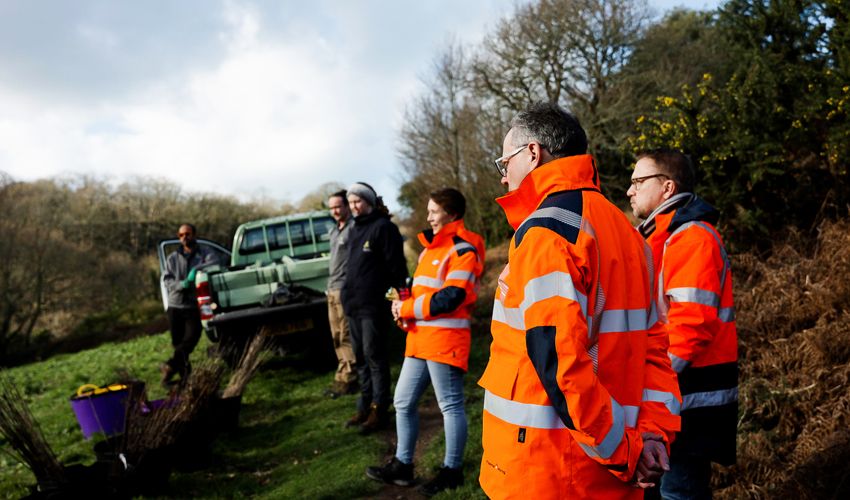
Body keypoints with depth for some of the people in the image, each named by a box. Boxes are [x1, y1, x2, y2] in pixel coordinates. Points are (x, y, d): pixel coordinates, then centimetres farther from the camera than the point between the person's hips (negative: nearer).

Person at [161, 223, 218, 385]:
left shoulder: (205, 253, 6)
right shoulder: (172, 258, 14)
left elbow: (214, 264, -15)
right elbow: (167, 280, 3)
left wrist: (197, 269, -29)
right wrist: (180, 284, -17)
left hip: (195, 306, -3)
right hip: (175, 305, 3)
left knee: (191, 338, -19)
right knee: (177, 341, 6)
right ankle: (184, 375, 15)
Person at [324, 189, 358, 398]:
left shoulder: (354, 228, -11)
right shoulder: (334, 230, 19)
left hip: (345, 288, -9)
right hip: (332, 289, 9)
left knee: (346, 336, -7)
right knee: (337, 337, 12)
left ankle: (346, 379, -2)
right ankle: (346, 376, 19)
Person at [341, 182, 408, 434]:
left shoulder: (383, 227, -9)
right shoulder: (355, 229, 17)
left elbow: (396, 266, -12)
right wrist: (347, 295, 18)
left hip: (374, 305, -9)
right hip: (354, 304, 9)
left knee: (374, 355, -4)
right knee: (360, 356, 13)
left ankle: (379, 410, 4)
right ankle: (365, 406, 23)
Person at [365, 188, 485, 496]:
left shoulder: (462, 250, -10)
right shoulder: (430, 249, 19)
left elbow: (451, 298, -20)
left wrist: (406, 308, -14)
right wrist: (404, 305, 2)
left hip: (446, 339, -9)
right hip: (420, 338, 9)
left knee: (451, 406, 2)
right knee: (404, 402, 12)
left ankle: (452, 471, 13)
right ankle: (402, 465, 23)